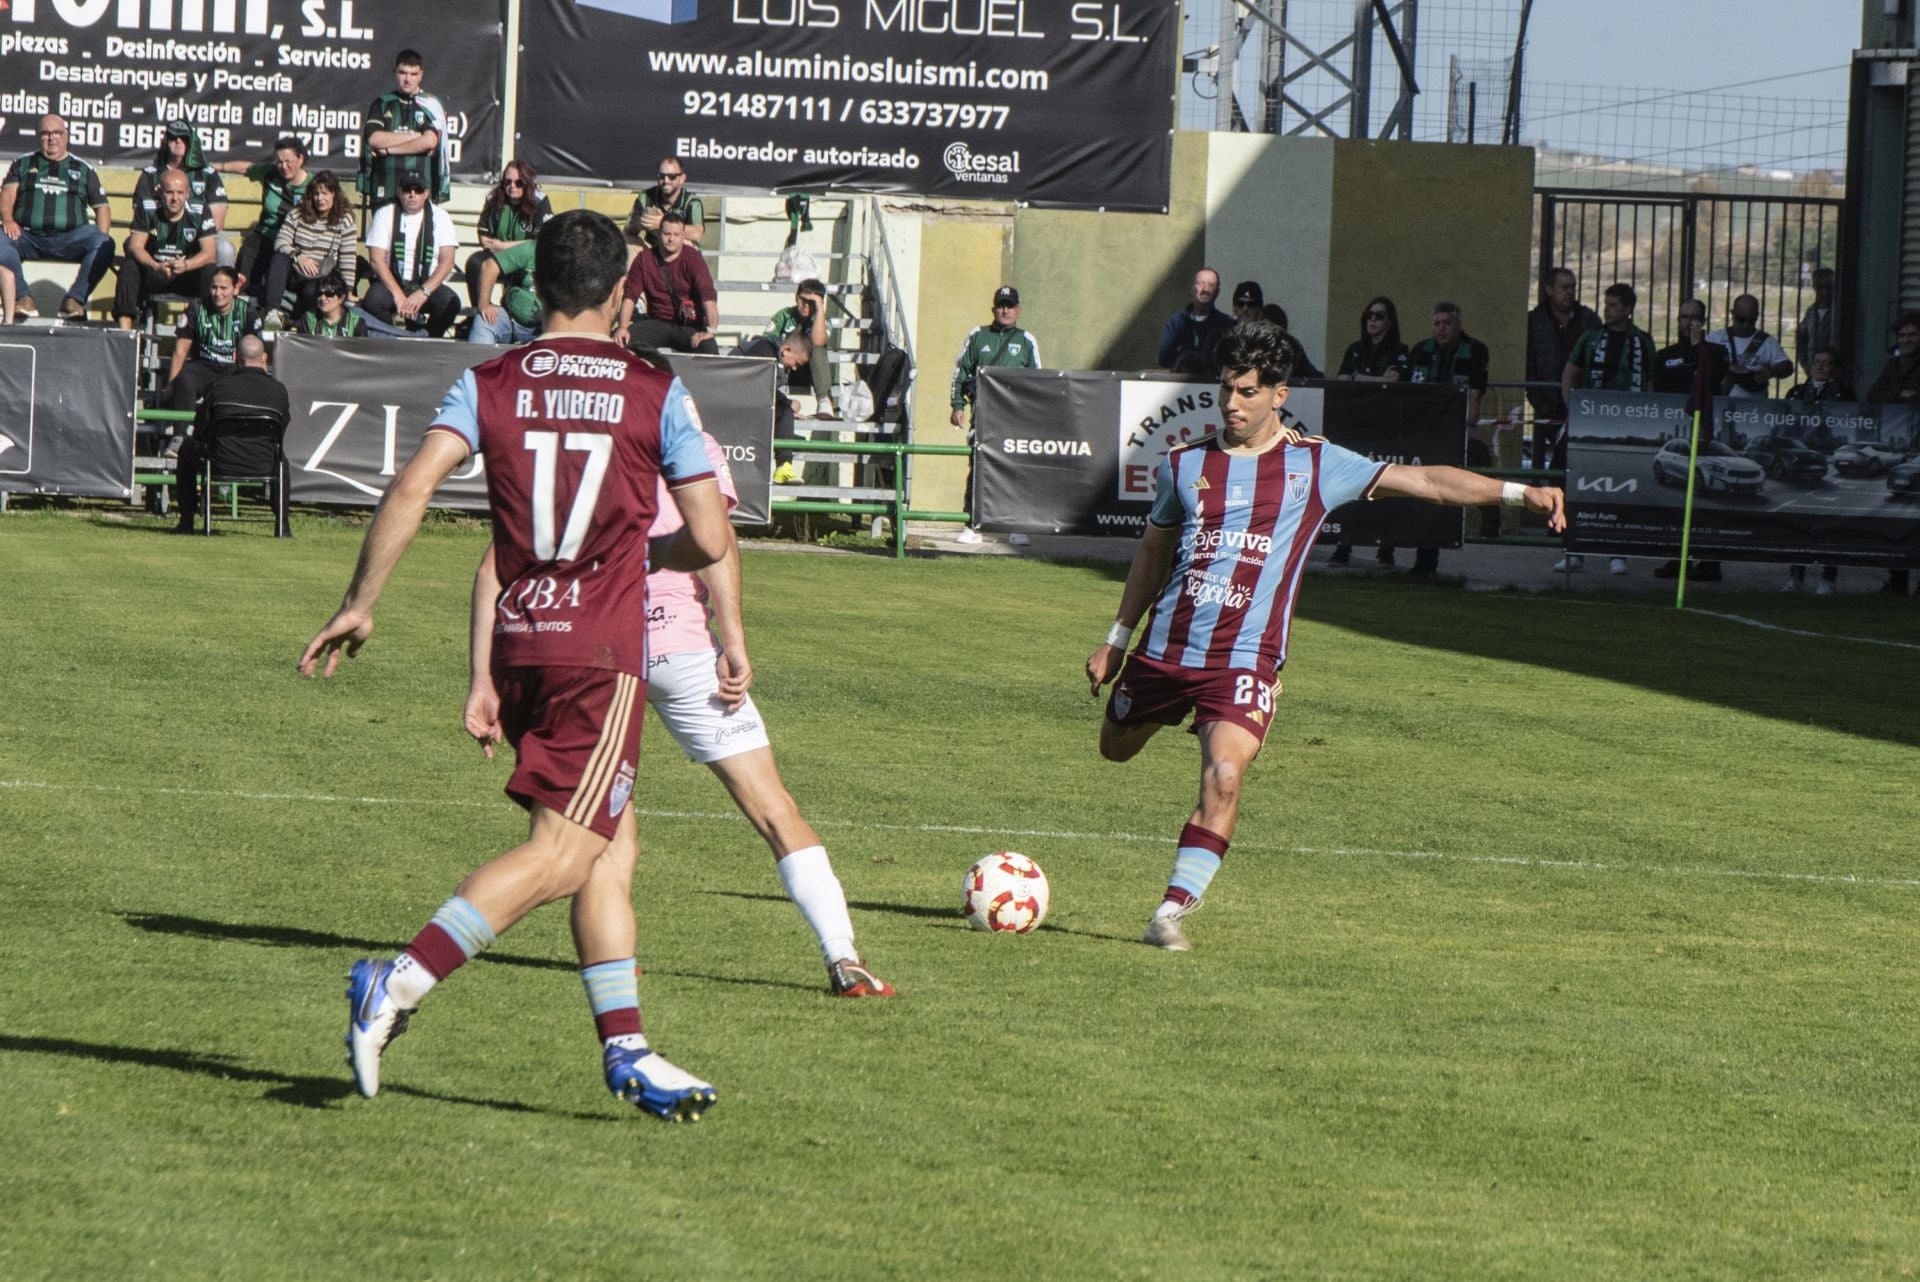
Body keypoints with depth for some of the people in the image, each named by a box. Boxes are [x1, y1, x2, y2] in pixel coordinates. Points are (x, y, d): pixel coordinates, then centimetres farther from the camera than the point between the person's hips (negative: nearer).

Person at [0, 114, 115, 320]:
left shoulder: (83, 169, 20)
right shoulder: (23, 164, 20)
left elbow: (101, 207, 16)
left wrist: (101, 238, -3)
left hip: (69, 238, 0)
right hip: (29, 237, 0)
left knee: (104, 245, -29)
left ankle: (74, 300, -23)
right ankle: (23, 297, -28)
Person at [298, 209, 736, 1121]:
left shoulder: (489, 385, 5)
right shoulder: (656, 394, -1)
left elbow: (412, 486, -9)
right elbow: (711, 541, -2)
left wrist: (359, 603, -4)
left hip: (519, 639, 5)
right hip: (604, 645, -5)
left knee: (612, 846, 14)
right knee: (562, 852, -8)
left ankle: (625, 1049, 12)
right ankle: (401, 983, -23)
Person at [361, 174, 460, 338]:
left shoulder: (440, 217, 2)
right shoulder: (384, 215, 1)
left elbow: (447, 261, -5)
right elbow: (377, 260, -6)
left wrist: (423, 292, -19)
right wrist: (397, 294, -18)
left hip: (427, 284, 1)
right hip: (391, 282, -1)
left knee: (450, 302, -29)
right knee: (373, 301, -33)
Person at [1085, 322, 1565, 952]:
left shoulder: (1315, 465, -1)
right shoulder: (1185, 464, 5)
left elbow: (1422, 480, -1)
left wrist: (1520, 492, -10)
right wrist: (1116, 639, 24)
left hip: (1245, 661, -3)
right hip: (1164, 649, 3)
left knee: (1223, 779, -22)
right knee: (1115, 749, 19)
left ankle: (1173, 909, -16)